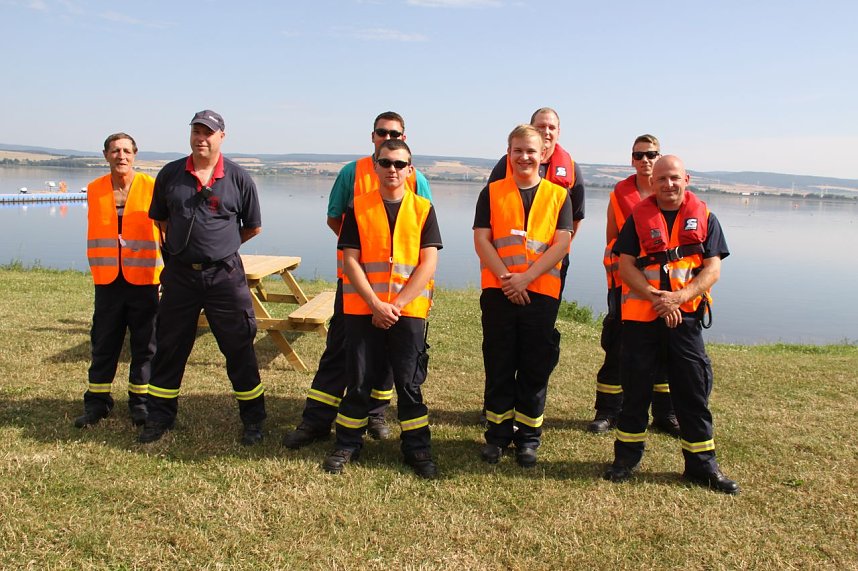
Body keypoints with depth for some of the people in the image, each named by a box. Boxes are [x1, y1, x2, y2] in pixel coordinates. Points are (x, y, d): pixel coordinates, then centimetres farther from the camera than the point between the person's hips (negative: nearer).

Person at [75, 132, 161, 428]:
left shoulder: (151, 187, -6)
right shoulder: (94, 190, 5)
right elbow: (95, 234, 17)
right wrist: (97, 267, 13)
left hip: (144, 279, -3)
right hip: (108, 280, 3)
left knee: (144, 343, 6)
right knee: (103, 343, 10)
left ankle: (140, 401, 19)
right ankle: (97, 401, 23)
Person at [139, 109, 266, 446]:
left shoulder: (238, 178, -2)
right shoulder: (170, 174, 4)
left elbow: (253, 227, 7)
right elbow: (160, 219, 18)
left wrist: (220, 245, 10)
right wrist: (183, 245, 12)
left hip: (224, 275, -2)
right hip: (179, 274, 3)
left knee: (239, 348, 4)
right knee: (169, 348, 11)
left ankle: (253, 418, 17)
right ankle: (160, 417, 26)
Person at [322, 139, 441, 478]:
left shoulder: (423, 209, 2)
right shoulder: (358, 208, 3)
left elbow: (428, 263, -4)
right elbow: (350, 260, -3)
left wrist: (397, 304, -12)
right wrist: (376, 304, -12)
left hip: (409, 310, 0)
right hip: (363, 309, 0)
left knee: (409, 382, 5)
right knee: (359, 380, 8)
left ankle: (417, 447, 19)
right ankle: (348, 444, 24)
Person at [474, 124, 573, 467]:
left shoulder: (558, 195, 7)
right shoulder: (492, 193, 7)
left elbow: (561, 243, -3)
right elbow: (481, 240, -1)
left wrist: (526, 277, -14)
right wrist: (506, 278, -14)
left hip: (541, 293, 0)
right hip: (498, 292, 0)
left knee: (535, 369, 6)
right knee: (499, 367, 7)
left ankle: (528, 438, 20)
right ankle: (497, 435, 20)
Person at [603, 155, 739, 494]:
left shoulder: (704, 218, 6)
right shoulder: (639, 217, 5)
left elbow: (713, 269, -1)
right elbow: (625, 265, -2)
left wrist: (678, 296, -17)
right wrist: (656, 298, -15)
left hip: (686, 317, 0)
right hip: (641, 315, 0)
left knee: (694, 390, 4)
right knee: (635, 388, 7)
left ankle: (701, 464, 17)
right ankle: (627, 457, 21)